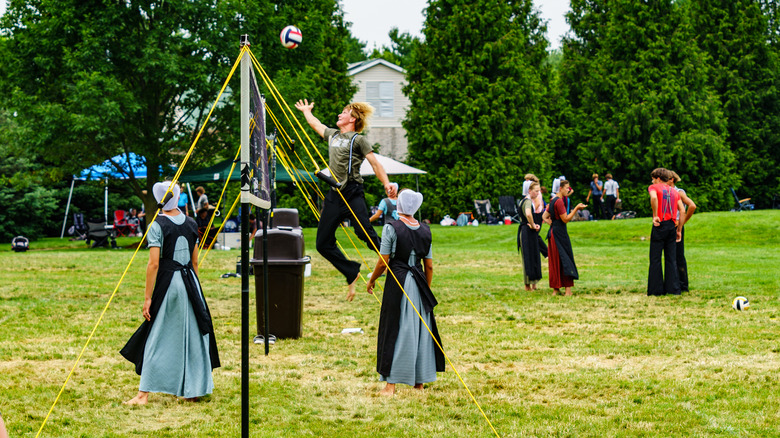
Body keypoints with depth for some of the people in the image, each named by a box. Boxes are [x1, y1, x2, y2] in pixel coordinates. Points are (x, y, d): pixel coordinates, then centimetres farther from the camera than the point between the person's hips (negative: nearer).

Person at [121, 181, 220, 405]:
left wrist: (147, 297, -11)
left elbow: (154, 263, -13)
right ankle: (193, 390, 16)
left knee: (158, 338, -1)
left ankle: (144, 393, 1)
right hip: (190, 281, 5)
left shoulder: (157, 226, -9)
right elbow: (195, 261, 13)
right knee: (192, 335, 11)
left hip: (167, 283, -5)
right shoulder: (191, 223, 7)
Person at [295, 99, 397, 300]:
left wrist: (387, 184, -20)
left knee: (365, 233, -23)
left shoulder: (358, 140, 0)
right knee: (323, 243, 2)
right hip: (334, 196, 7)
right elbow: (315, 124, 39)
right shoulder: (332, 135, 19)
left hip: (353, 194, -7)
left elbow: (375, 163, -6)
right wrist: (306, 111, 56)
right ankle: (352, 273, 14)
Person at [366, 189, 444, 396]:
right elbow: (429, 265, 8)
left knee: (395, 329, 1)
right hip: (419, 283, 4)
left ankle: (391, 384, 0)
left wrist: (372, 280, 7)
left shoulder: (391, 228, -10)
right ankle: (419, 381, 18)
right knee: (420, 329, 11)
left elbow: (383, 262, -9)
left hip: (397, 282, -4)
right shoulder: (425, 230, 5)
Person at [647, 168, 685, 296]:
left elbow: (654, 197, -23)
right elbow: (682, 210, 10)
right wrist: (679, 229, 13)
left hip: (660, 225, -5)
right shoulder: (674, 191, 17)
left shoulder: (653, 187, 1)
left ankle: (656, 289, -2)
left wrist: (655, 216, -15)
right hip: (672, 225, 5)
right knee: (671, 259, 8)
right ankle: (673, 288, 6)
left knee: (655, 259, 0)